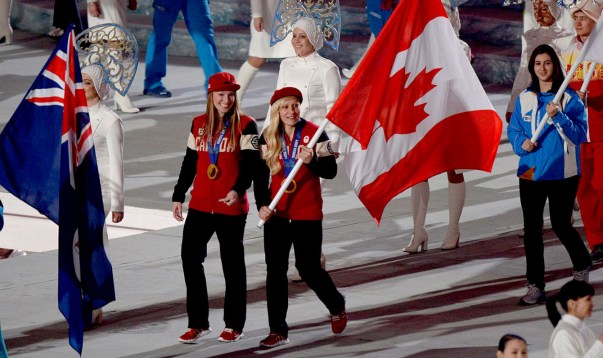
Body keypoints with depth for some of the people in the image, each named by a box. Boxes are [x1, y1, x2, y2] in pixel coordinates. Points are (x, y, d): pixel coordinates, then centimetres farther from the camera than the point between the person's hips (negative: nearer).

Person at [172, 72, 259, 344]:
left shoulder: (245, 126, -3)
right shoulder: (199, 125, 10)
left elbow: (250, 164, -10)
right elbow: (189, 163, 16)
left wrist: (238, 190, -26)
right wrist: (178, 196, 15)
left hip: (232, 207, -4)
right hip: (200, 205, 4)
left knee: (232, 264, 4)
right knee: (190, 258, -2)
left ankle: (234, 325, 13)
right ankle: (198, 323, 8)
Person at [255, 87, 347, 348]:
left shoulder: (314, 133, -4)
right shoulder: (268, 138, 5)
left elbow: (330, 170, -9)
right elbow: (261, 176, 9)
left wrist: (311, 161, -28)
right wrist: (262, 204, -5)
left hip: (307, 214, -3)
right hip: (276, 214, 3)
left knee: (308, 268, -1)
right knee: (275, 271, 0)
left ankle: (337, 307, 28)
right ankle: (278, 331, 6)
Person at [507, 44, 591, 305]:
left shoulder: (569, 97, -4)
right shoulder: (525, 98, 8)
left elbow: (580, 134, -10)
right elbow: (513, 130, 14)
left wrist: (558, 117, -23)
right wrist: (521, 143, -7)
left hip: (562, 173, -4)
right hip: (531, 173, 4)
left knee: (561, 225, 2)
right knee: (532, 228, 1)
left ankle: (582, 267, 32)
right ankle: (535, 286, 6)